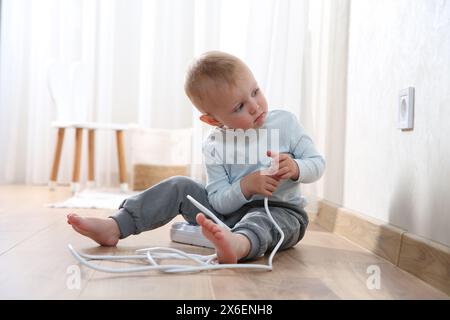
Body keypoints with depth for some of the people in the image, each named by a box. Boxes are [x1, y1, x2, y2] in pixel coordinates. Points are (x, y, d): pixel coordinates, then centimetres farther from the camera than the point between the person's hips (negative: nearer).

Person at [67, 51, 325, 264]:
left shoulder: (285, 122, -7)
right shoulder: (215, 148, -7)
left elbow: (318, 163, -4)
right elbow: (219, 202, -11)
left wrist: (295, 168, -26)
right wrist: (246, 186, -30)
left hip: (283, 211, -2)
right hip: (231, 210, 3)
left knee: (261, 219, -38)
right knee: (180, 186, -8)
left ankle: (236, 245, -73)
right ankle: (114, 228, -12)